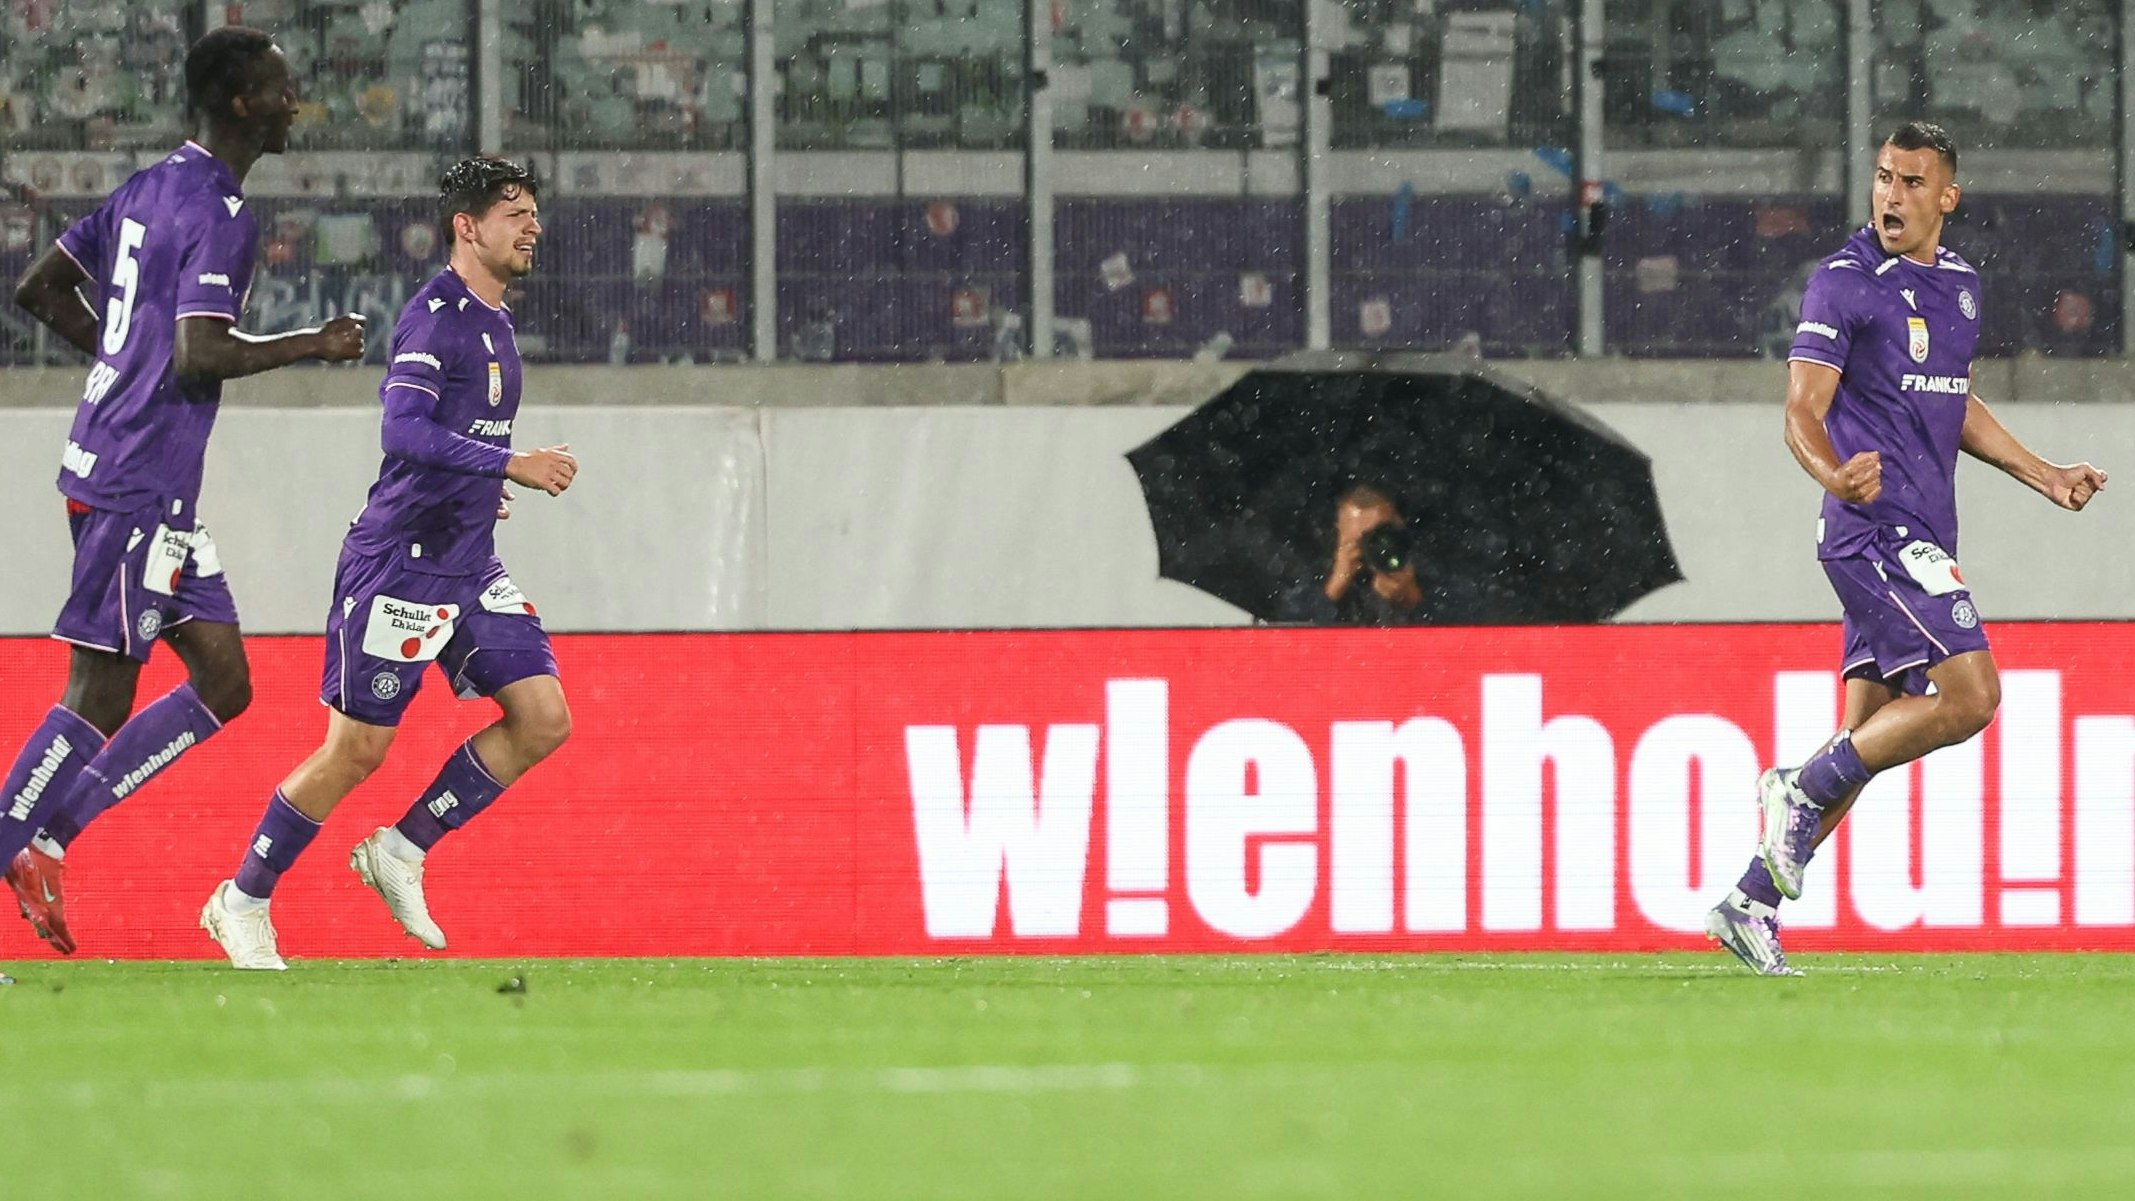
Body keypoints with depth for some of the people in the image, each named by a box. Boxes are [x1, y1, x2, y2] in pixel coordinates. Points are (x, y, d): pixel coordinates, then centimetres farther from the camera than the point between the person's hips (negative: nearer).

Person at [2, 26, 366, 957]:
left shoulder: (148, 190, 14)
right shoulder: (220, 213, -15)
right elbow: (201, 355, -23)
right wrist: (315, 346, -12)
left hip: (154, 492, 10)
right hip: (136, 485, -10)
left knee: (222, 682, 10)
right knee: (101, 698, -6)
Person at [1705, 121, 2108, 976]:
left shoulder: (1959, 283, 16)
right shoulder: (1845, 283, -8)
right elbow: (1803, 412, -13)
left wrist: (2045, 477, 25)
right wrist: (1833, 476, -34)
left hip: (1919, 537, 8)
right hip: (1874, 528, -8)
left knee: (1869, 735, 6)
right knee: (1969, 695, -19)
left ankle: (1752, 903, 10)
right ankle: (1804, 792, -6)